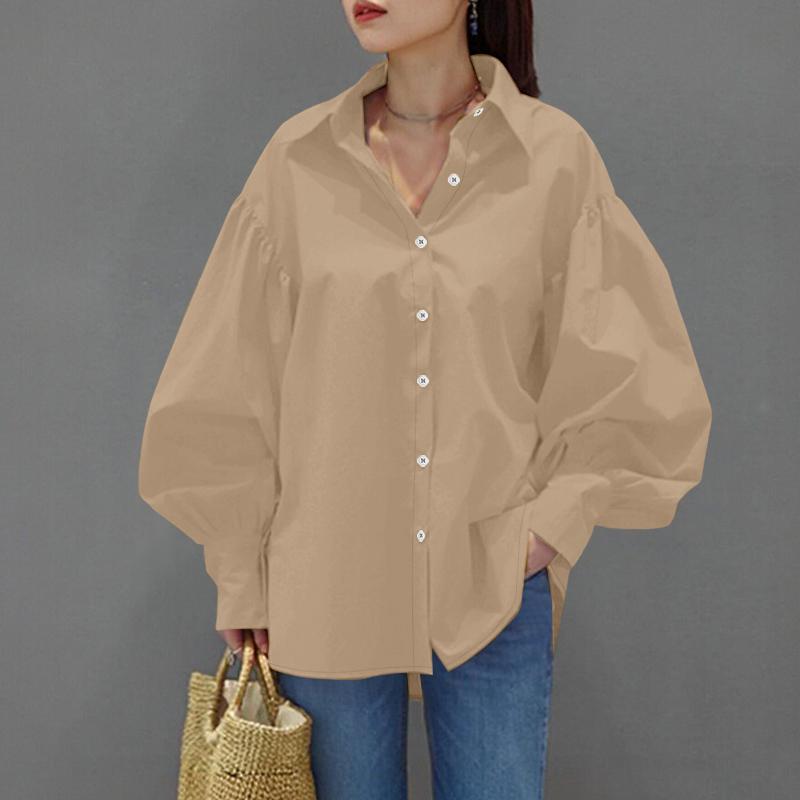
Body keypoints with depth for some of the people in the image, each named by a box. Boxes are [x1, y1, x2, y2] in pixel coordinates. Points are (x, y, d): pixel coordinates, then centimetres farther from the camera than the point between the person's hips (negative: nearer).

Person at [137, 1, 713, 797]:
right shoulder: (299, 158, -2)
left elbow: (638, 383, 1)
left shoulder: (556, 155, -4)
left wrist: (548, 522, -6)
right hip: (325, 585, 1)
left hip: (495, 588, 0)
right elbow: (227, 390, 2)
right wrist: (242, 582, 2)